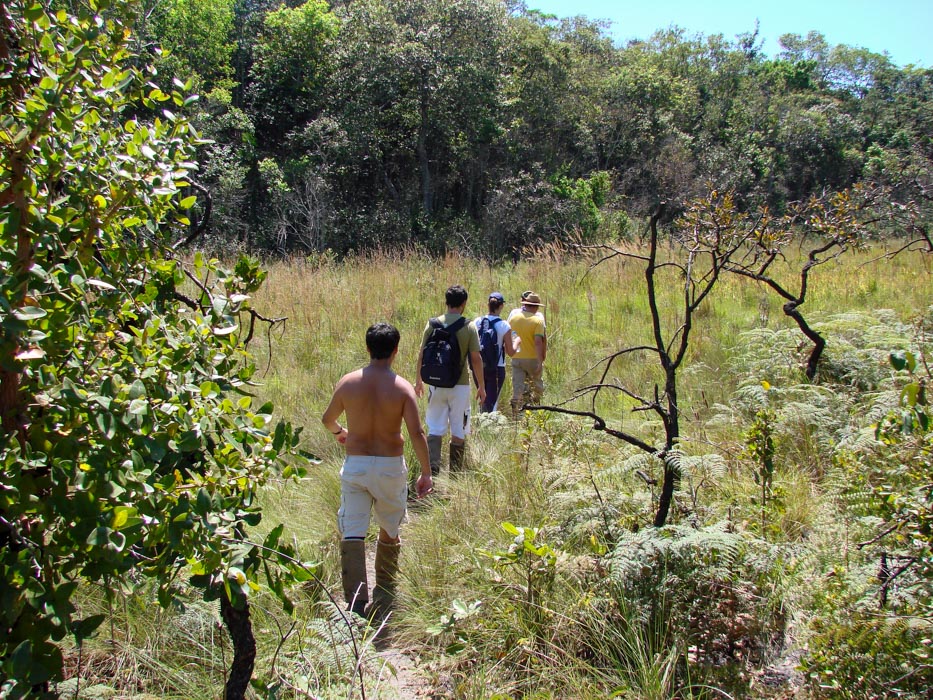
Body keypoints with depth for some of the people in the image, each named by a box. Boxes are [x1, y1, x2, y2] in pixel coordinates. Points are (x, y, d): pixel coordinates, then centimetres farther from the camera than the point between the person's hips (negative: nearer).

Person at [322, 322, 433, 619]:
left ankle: (356, 602, -10)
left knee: (352, 533, 1)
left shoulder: (348, 382, -4)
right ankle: (383, 600, 31)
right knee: (390, 531, 18)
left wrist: (339, 432, 33)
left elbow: (327, 419, 11)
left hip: (355, 464, 0)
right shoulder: (402, 388, -10)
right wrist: (426, 473, -8)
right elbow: (416, 433, -16)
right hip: (390, 466, 0)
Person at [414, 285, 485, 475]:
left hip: (436, 384, 2)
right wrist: (481, 386, 3)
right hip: (460, 386, -2)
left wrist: (419, 380, 14)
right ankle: (455, 474, 16)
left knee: (435, 429, 10)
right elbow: (476, 359, -7)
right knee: (458, 432, 9)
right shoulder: (469, 328, -8)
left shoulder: (433, 324, -1)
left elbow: (422, 354, 2)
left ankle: (432, 468, -4)